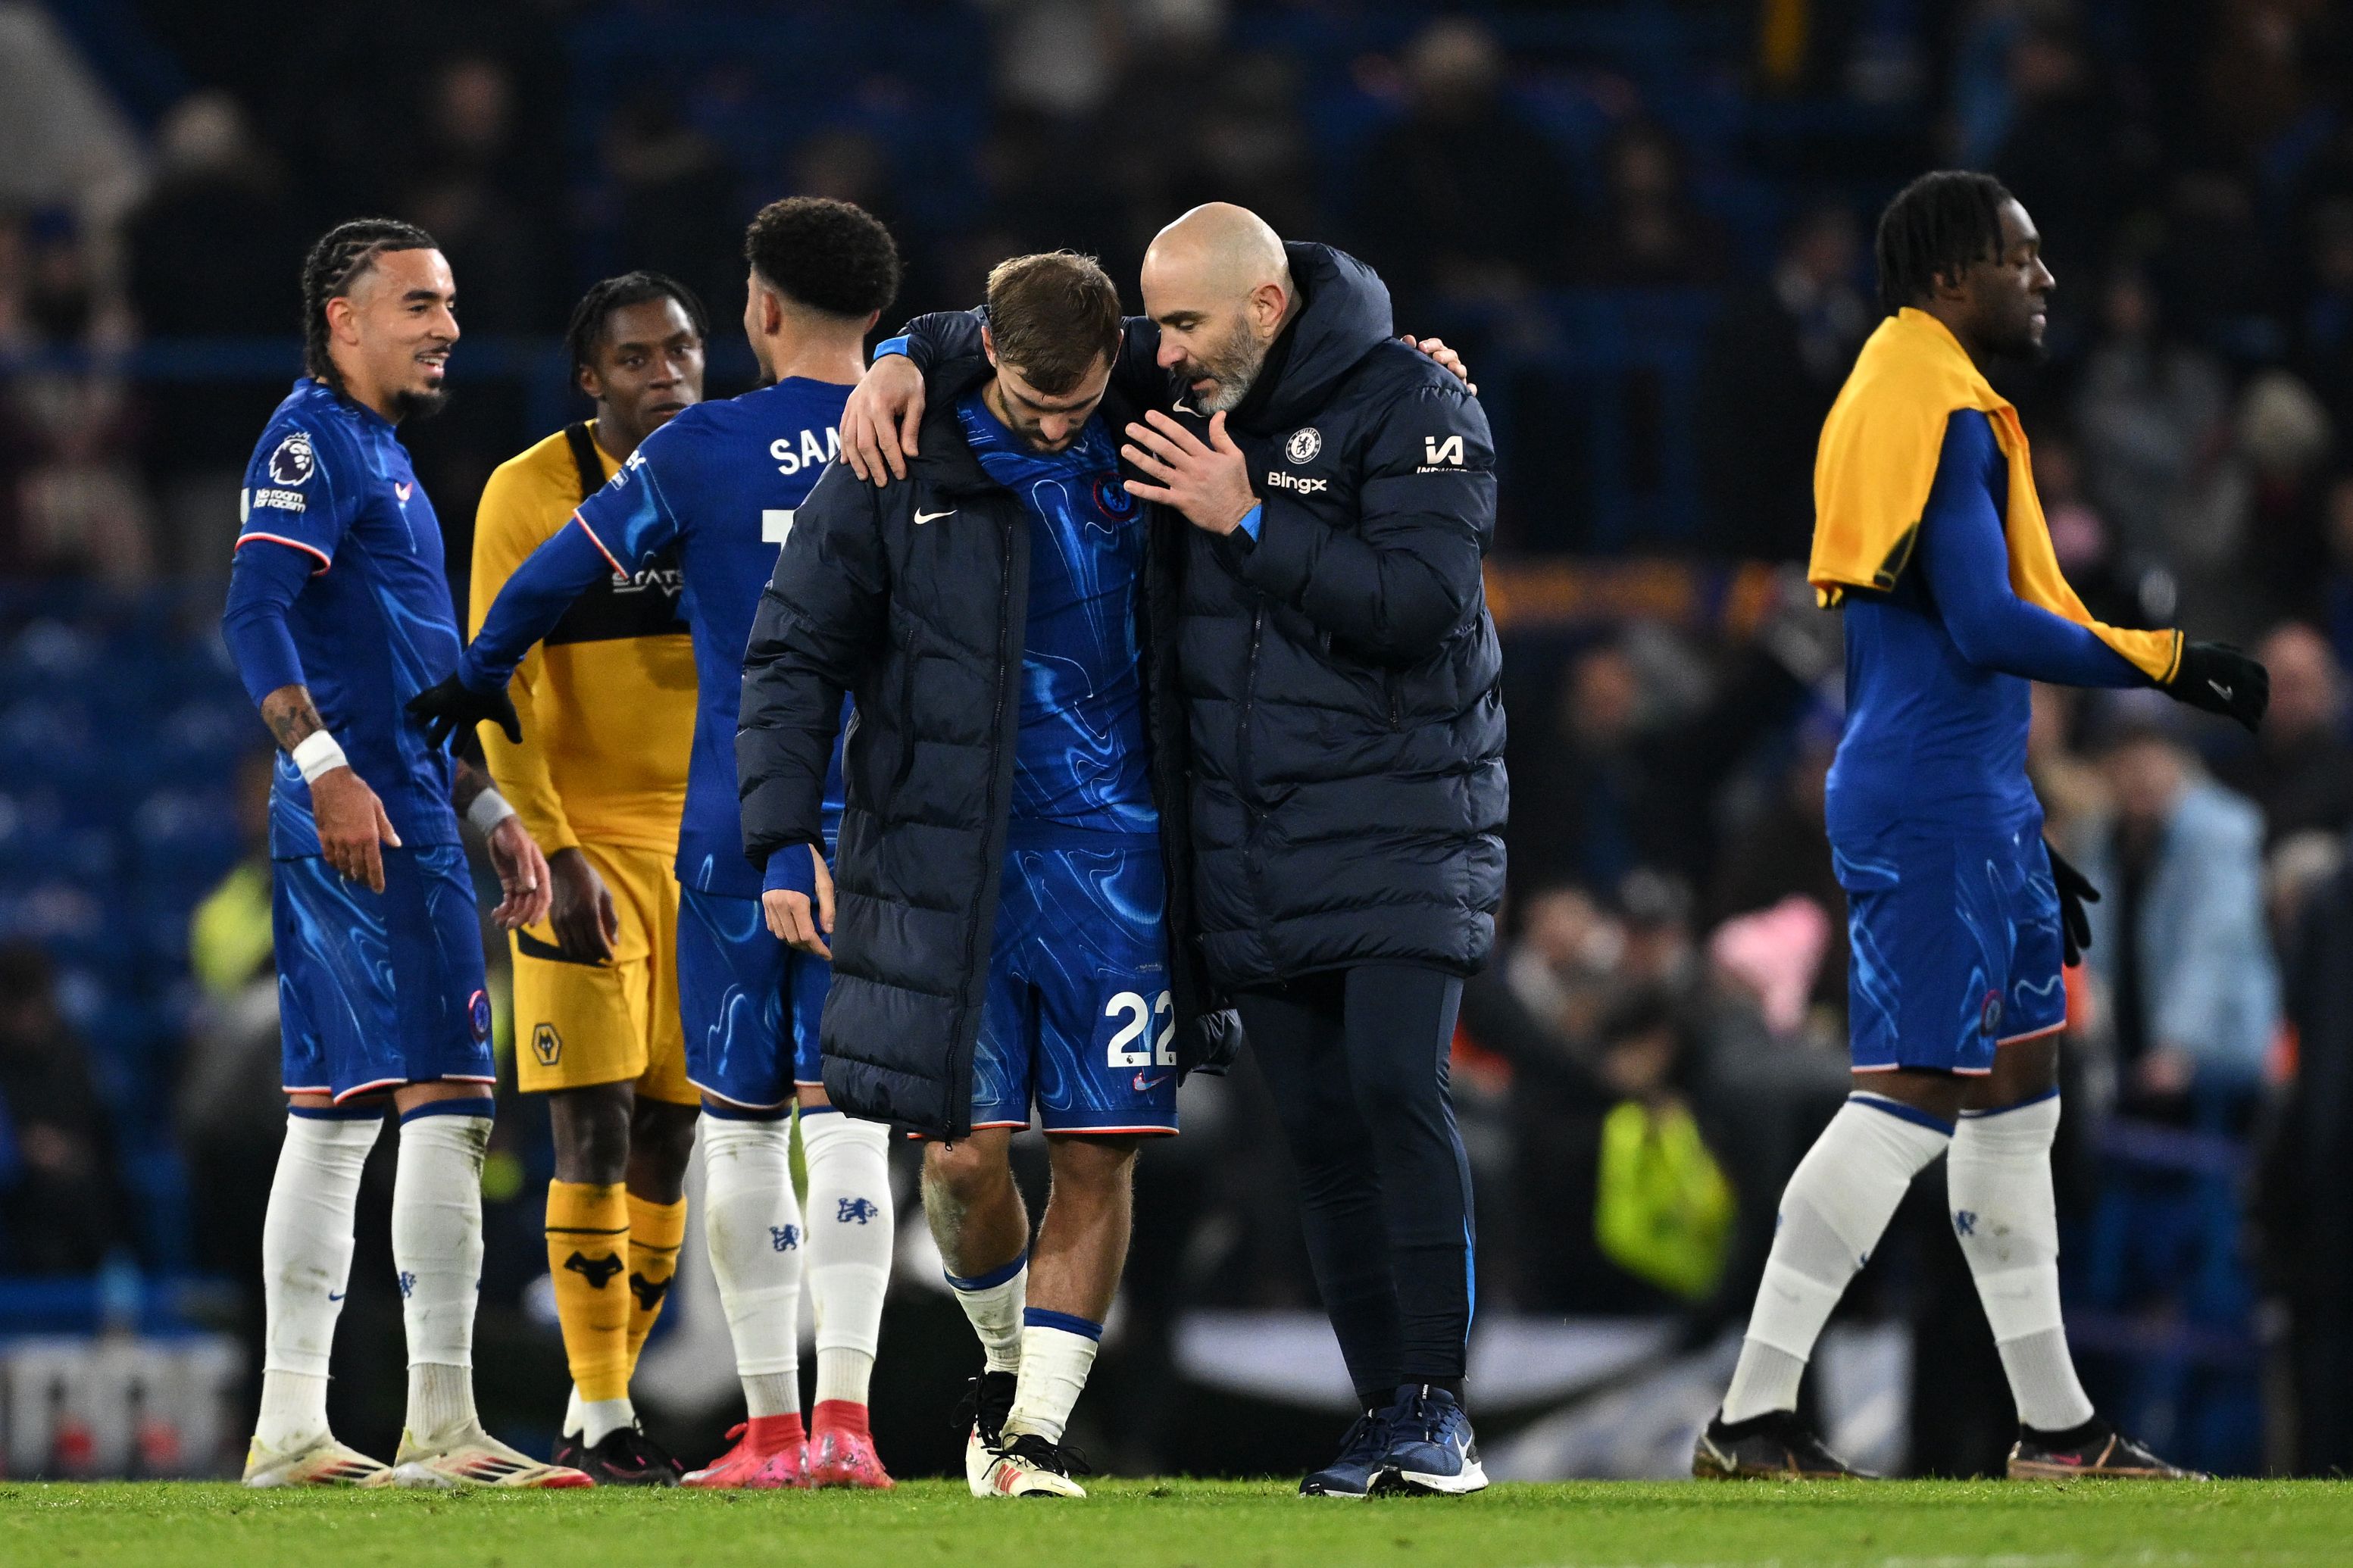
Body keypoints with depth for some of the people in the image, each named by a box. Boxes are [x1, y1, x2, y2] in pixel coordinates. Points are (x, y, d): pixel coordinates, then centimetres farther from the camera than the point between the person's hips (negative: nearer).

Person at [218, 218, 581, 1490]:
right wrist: (324, 766, -29)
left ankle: (290, 1430, 11)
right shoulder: (312, 441, -8)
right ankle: (439, 1423, -15)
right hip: (364, 819, -11)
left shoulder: (383, 454, 23)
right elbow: (255, 613, -20)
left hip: (409, 810, 11)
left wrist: (489, 812, 26)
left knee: (335, 1112, 10)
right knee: (446, 1096, -13)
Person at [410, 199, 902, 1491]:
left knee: (742, 1127, 7)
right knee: (846, 1117, -2)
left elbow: (554, 579, 11)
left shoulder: (699, 453, -1)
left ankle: (771, 1428, 5)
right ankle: (843, 1413, -15)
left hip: (737, 827, -1)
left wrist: (479, 680, 27)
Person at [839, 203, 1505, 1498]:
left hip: (1398, 821, -6)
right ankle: (1382, 1417, 6)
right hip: (1248, 843, 6)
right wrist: (910, 359, 2)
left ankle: (1435, 1409, -13)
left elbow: (1420, 601, -20)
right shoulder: (1188, 385, 8)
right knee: (1319, 1129, 3)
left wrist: (1249, 522, -19)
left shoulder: (1411, 406, -9)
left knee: (1397, 1091, -17)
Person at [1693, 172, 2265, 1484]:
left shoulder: (1895, 401, 18)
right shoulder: (1948, 416, -14)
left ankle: (2057, 1428, 19)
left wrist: (2017, 835, 25)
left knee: (2015, 1086, 14)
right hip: (1943, 805, -11)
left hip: (1962, 802, 11)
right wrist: (2164, 661, -17)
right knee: (1916, 1093, -12)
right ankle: (1754, 1416, -13)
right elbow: (1986, 626, -22)